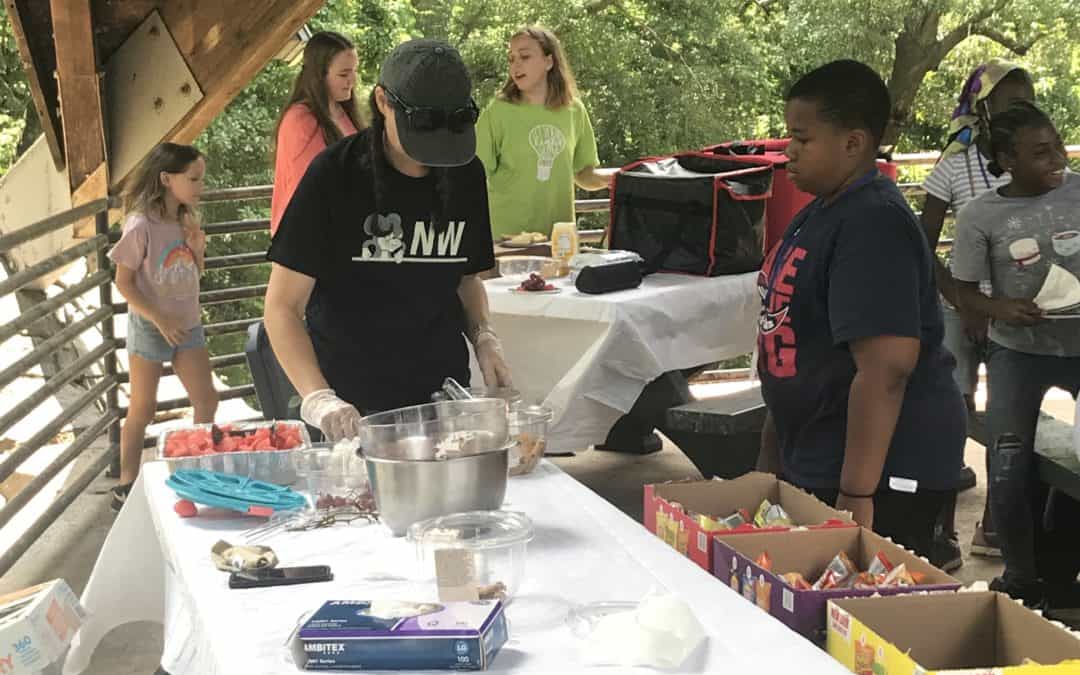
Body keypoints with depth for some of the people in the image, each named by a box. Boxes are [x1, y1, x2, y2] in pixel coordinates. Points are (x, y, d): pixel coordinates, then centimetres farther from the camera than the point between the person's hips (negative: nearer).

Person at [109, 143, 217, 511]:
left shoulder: (187, 221, 3)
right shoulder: (141, 225, -18)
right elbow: (123, 282, -15)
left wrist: (198, 249, -6)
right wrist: (160, 319, -20)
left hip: (187, 325, 6)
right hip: (149, 327, -6)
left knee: (207, 401, 5)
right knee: (142, 409, 2)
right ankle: (126, 487, 14)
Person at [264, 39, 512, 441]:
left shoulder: (466, 175, 0)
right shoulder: (334, 175, -13)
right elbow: (283, 305, -14)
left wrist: (483, 336, -5)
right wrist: (318, 399, -28)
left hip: (443, 393, 4)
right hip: (352, 409, -4)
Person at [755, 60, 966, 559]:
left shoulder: (873, 224, -20)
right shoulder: (820, 213, 10)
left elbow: (885, 368, -27)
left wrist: (857, 494, -27)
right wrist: (772, 452, 24)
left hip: (879, 473, -10)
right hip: (813, 463, 10)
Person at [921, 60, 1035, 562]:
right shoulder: (955, 166, -7)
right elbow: (924, 247, -3)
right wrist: (966, 306, -12)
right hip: (963, 305, -3)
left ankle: (993, 525, 24)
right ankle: (943, 533, 1)